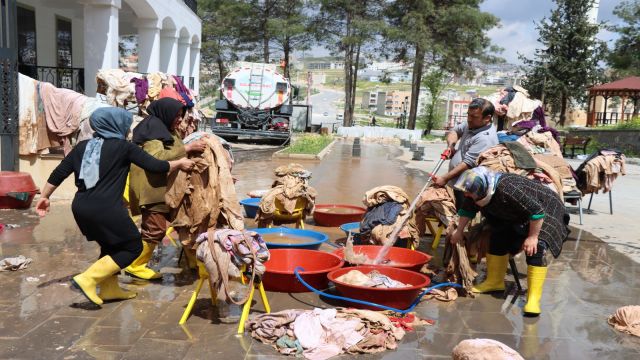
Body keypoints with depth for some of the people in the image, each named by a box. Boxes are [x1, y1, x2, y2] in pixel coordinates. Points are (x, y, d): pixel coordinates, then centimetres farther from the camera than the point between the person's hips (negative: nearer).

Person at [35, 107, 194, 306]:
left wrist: (44, 197, 23)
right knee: (133, 246, 7)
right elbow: (155, 166, -3)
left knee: (111, 245, 26)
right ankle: (87, 280, -2)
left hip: (80, 207, 7)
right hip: (106, 208, -7)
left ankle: (109, 289, 29)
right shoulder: (123, 147, -2)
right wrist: (179, 163, 13)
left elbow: (59, 173, 12)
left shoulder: (83, 146, 13)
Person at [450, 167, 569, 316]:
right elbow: (467, 209, 5)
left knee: (536, 248, -23)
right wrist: (459, 231, 10)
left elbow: (537, 211, -37)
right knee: (498, 238, 6)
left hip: (544, 210, -8)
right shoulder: (478, 191, -16)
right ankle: (495, 281, 21)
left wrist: (533, 237, -29)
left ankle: (534, 298, -22)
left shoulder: (508, 190, -42)